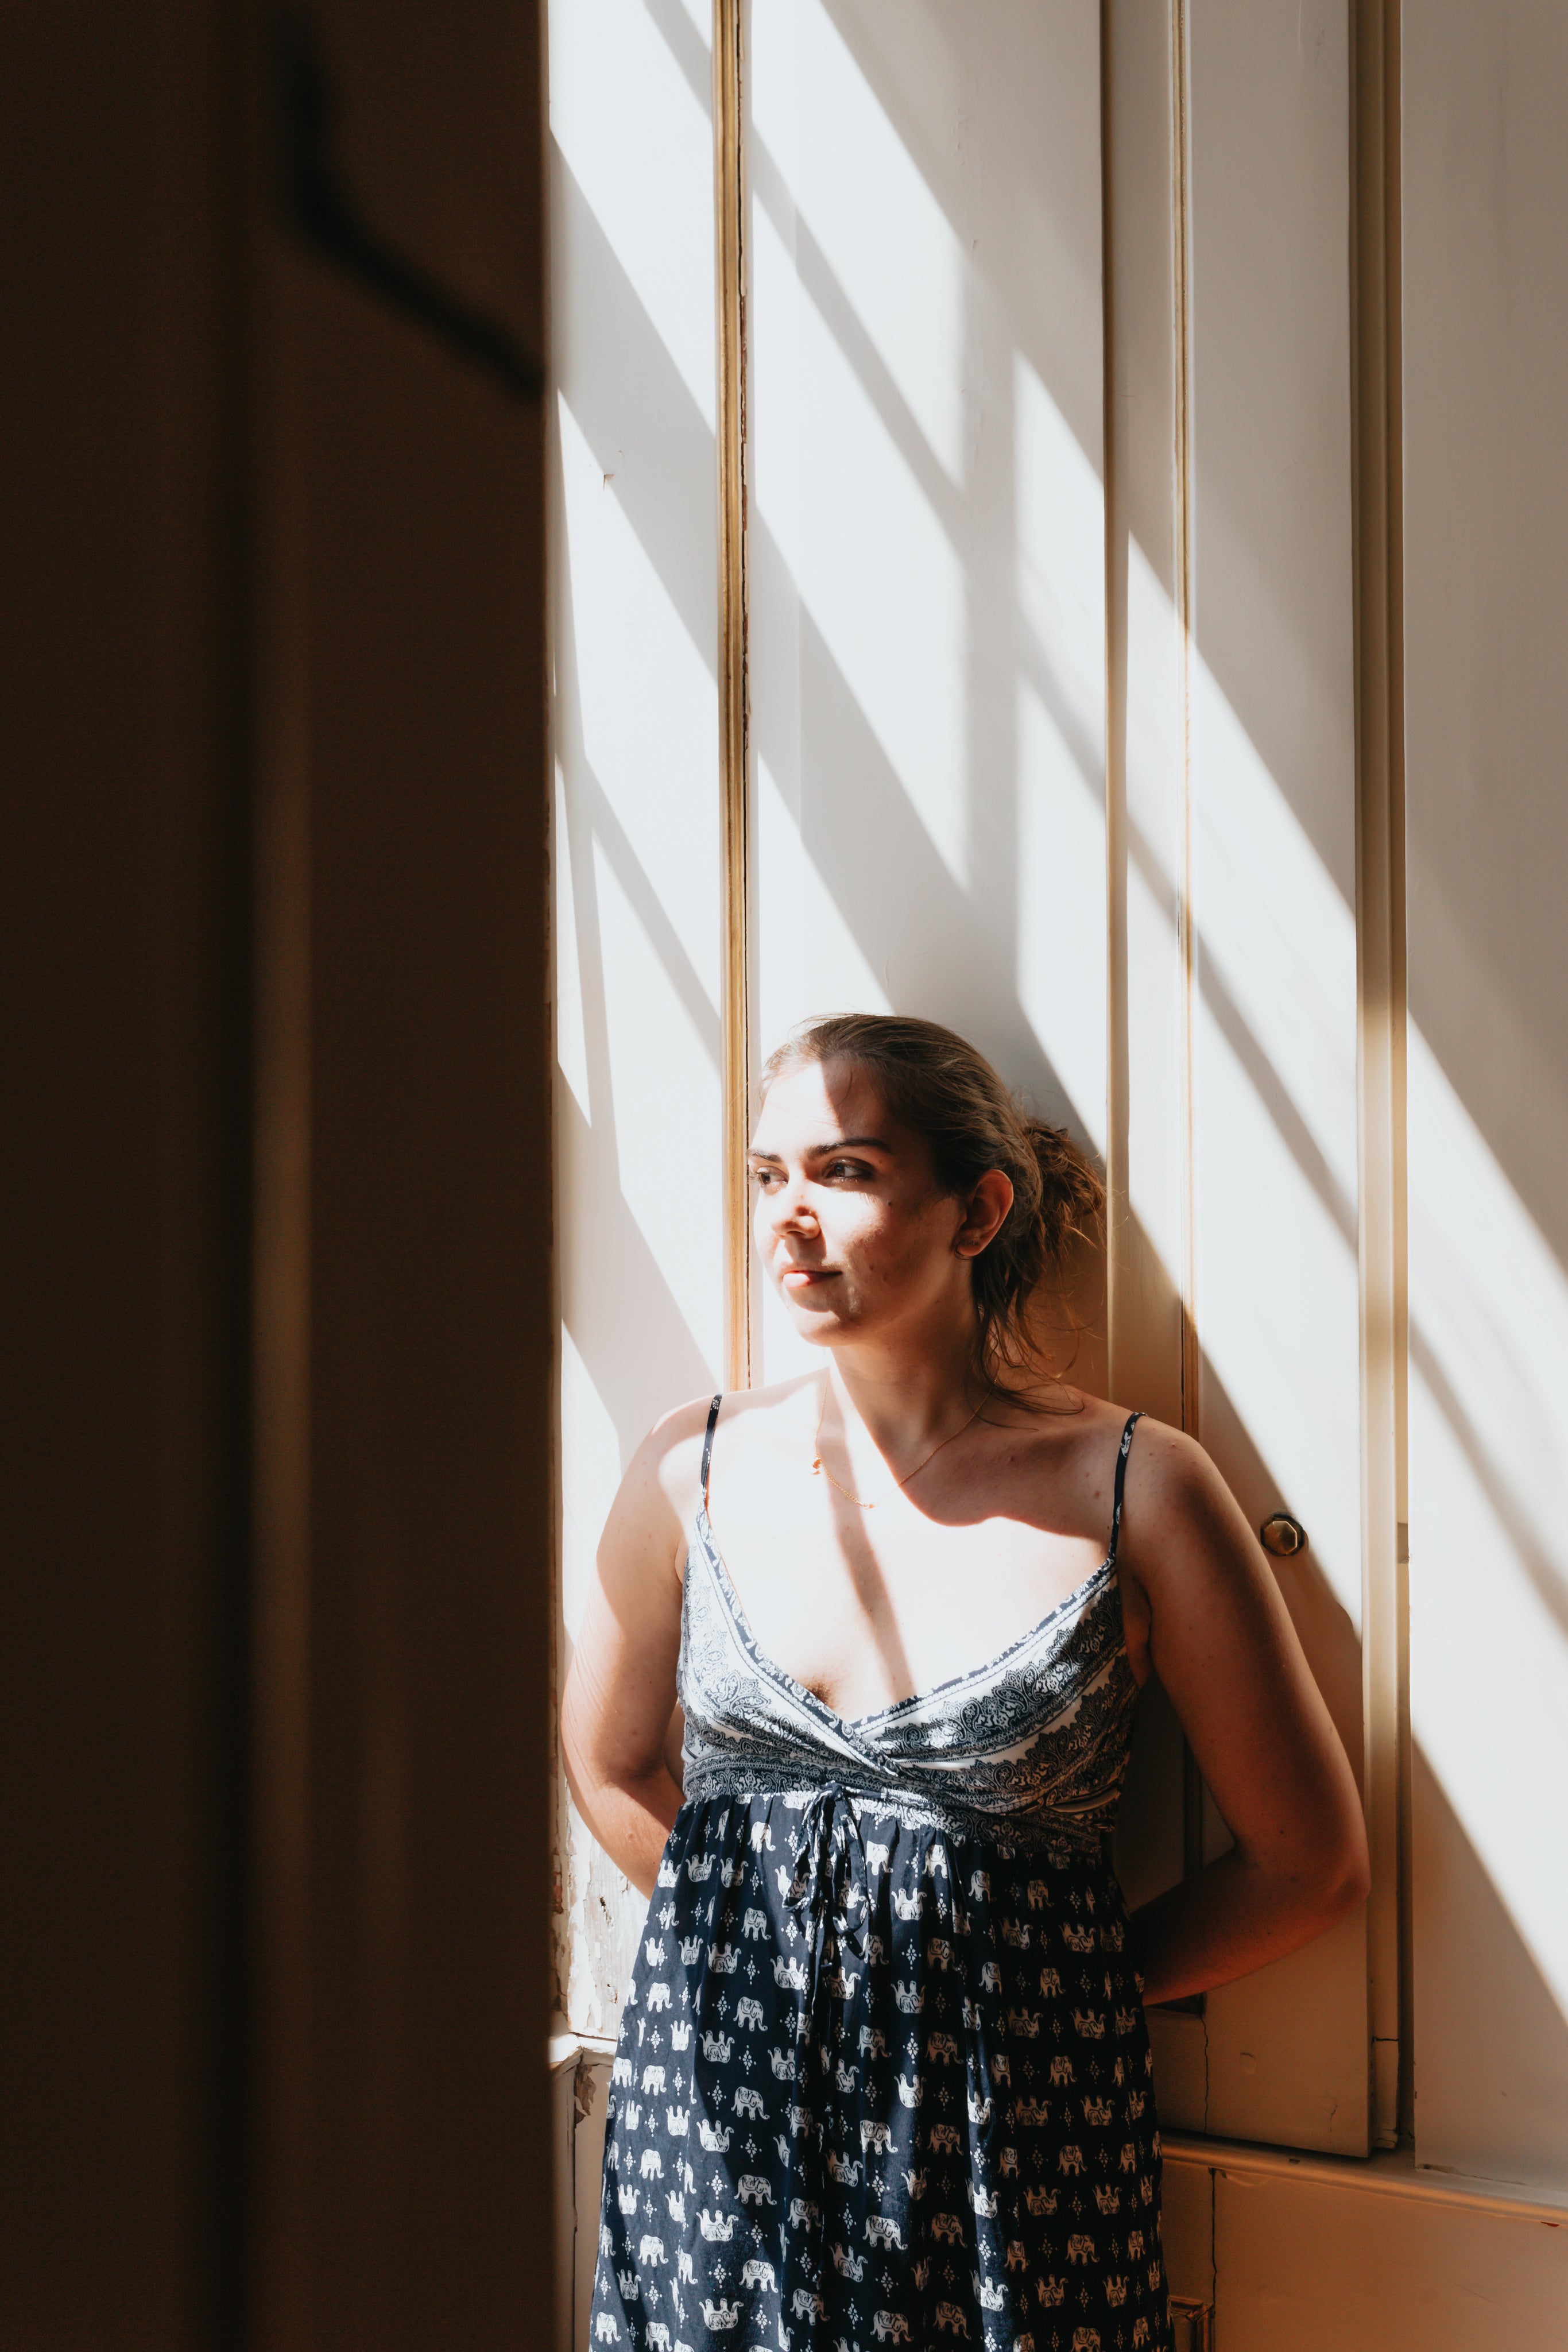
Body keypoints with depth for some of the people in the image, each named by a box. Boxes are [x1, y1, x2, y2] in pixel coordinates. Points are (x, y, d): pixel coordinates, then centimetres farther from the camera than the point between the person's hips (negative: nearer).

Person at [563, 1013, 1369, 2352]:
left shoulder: (1135, 1489, -8)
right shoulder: (696, 1471, 0)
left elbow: (1312, 1862, 0)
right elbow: (613, 1760, 17)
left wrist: (1063, 1984, 3)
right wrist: (760, 1938, 11)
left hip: (1012, 2144, -2)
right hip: (718, 2114, 2)